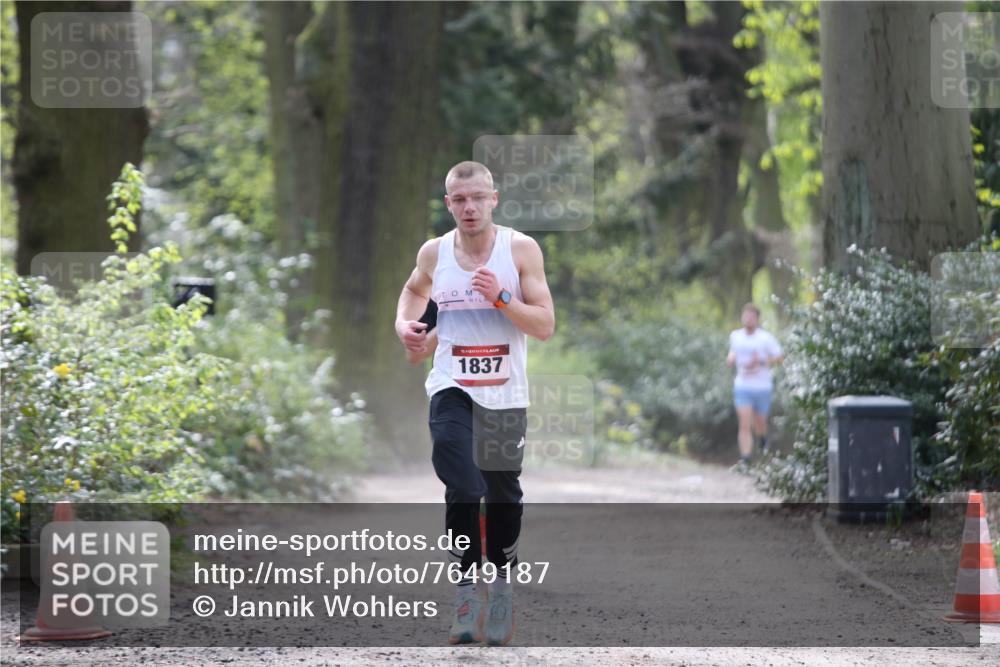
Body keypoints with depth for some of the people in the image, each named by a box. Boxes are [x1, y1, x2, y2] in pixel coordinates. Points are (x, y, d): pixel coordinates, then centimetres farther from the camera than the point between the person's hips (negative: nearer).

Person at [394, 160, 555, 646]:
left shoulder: (521, 249, -6)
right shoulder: (433, 253, 2)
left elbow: (545, 326, -9)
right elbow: (414, 289, 26)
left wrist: (501, 297, -23)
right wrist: (404, 324, 6)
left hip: (506, 393, 0)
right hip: (452, 387, 0)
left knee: (503, 492, 9)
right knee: (461, 485, -21)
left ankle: (501, 581, 30)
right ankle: (468, 586, -16)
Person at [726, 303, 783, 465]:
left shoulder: (766, 338, -9)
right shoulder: (735, 336, 3)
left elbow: (779, 358, -5)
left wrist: (760, 362, -20)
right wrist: (731, 358, -1)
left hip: (762, 386, -1)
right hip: (742, 386, 1)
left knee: (759, 423, 15)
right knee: (745, 424, -11)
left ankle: (762, 438, 51)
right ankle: (745, 459, -13)